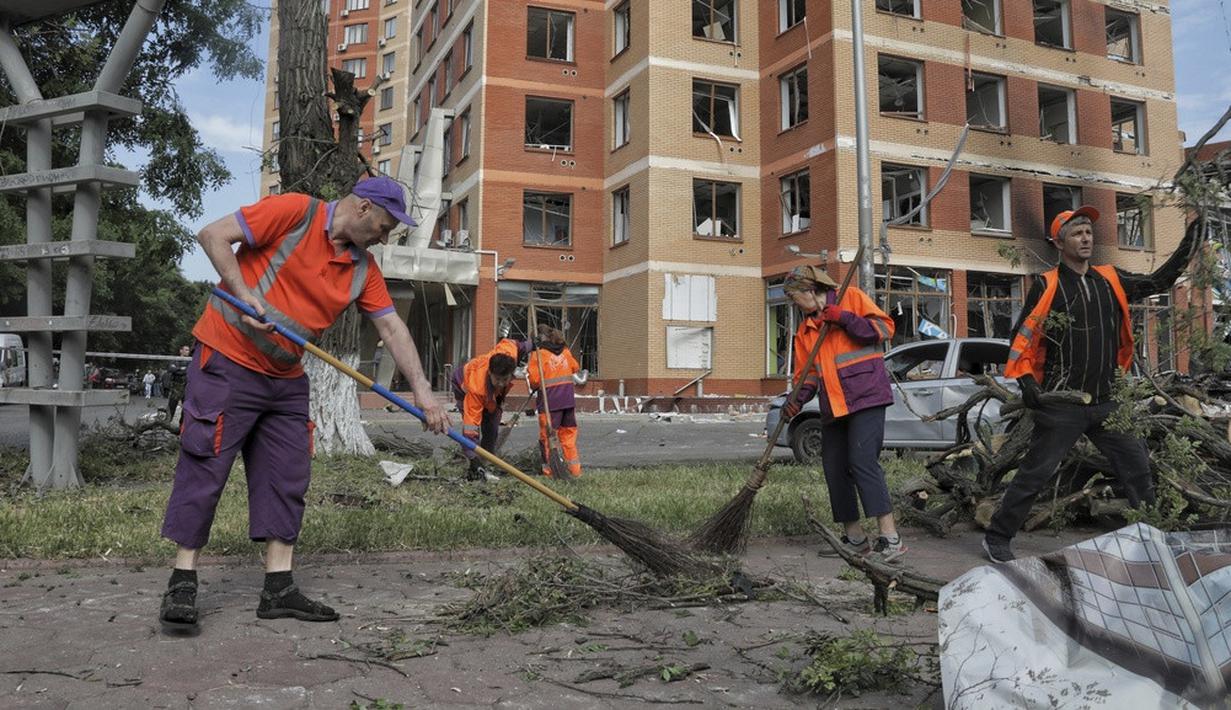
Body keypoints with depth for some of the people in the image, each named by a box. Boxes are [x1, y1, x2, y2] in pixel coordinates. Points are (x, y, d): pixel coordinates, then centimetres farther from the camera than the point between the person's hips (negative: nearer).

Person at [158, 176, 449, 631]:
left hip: (286, 379, 7)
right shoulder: (295, 212, -12)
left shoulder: (363, 268, 7)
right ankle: (182, 583, 7)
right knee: (204, 467, -4)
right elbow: (213, 236, -12)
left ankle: (279, 589, 11)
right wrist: (244, 295, -22)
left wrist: (421, 389, -4)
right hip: (228, 361, -7)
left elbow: (392, 327, 4)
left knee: (287, 477, 5)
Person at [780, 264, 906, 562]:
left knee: (863, 462, -18)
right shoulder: (805, 329, 19)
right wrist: (797, 400, -1)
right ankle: (855, 539, 18)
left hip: (866, 396, -7)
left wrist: (844, 318, -15)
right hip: (833, 407, 7)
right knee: (834, 470, 6)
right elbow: (807, 373, 16)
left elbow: (884, 328, -6)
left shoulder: (851, 298, 2)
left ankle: (890, 539, -15)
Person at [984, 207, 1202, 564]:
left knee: (1137, 467, 10)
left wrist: (1188, 244, 7)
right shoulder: (1046, 285, -6)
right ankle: (997, 537, 8)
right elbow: (1022, 336, -5)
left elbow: (1159, 281, 17)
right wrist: (1026, 382, -14)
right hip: (1061, 405, -5)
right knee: (1034, 474, -3)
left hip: (1105, 402, 5)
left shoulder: (1111, 280, 9)